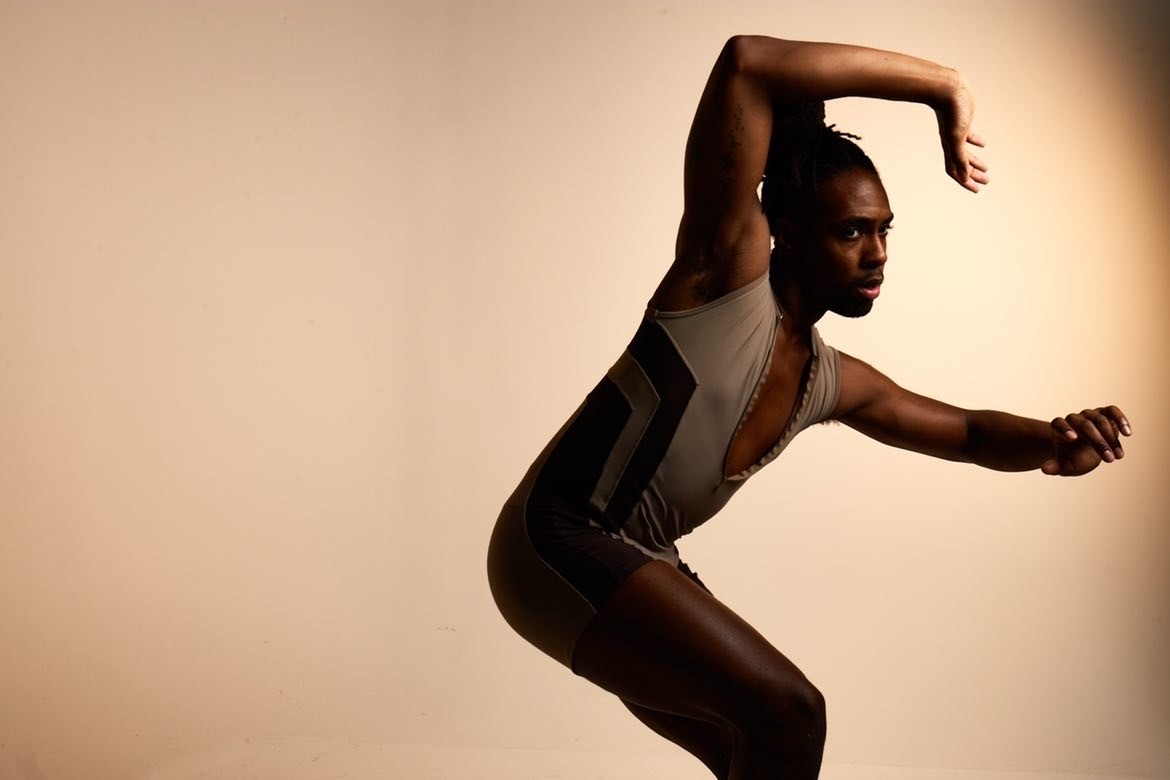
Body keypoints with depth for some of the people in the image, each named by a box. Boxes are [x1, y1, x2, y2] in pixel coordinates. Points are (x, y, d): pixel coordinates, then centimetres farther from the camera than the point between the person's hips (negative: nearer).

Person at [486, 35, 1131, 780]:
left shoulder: (834, 382, 7)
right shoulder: (726, 266, -16)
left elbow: (970, 433, 20)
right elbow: (747, 62, -28)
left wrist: (1059, 442, -3)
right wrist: (943, 87, -22)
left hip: (633, 564, 9)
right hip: (558, 541, -9)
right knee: (787, 712, -19)